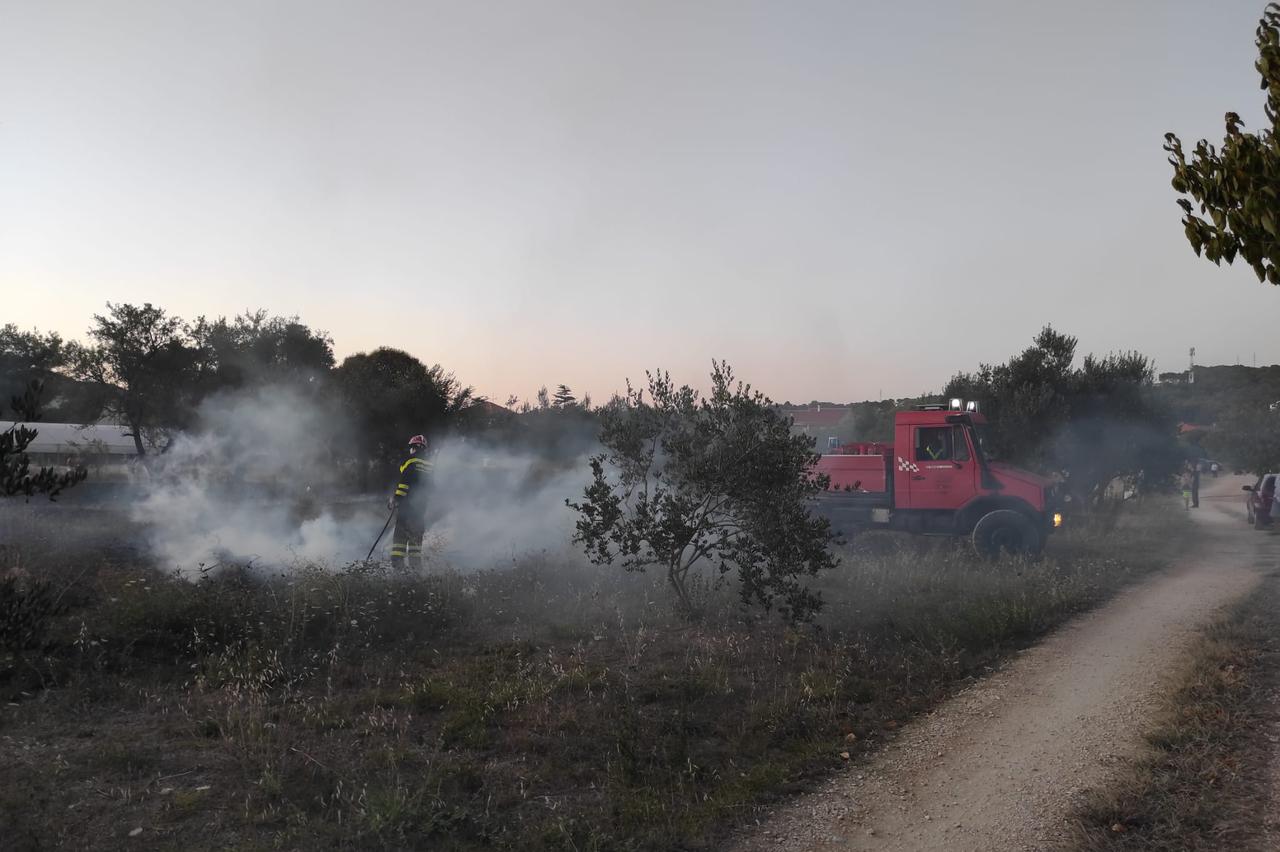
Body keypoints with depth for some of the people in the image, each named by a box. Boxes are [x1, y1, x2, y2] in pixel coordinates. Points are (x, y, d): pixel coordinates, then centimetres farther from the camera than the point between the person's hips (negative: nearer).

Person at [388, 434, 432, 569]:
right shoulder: (430, 464, 13)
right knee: (416, 537, 13)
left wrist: (396, 499, -11)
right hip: (422, 506, 5)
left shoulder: (410, 461, -5)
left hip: (407, 504, -5)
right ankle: (416, 567, 10)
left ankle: (397, 565, -11)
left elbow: (403, 482, -13)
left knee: (400, 535, -3)